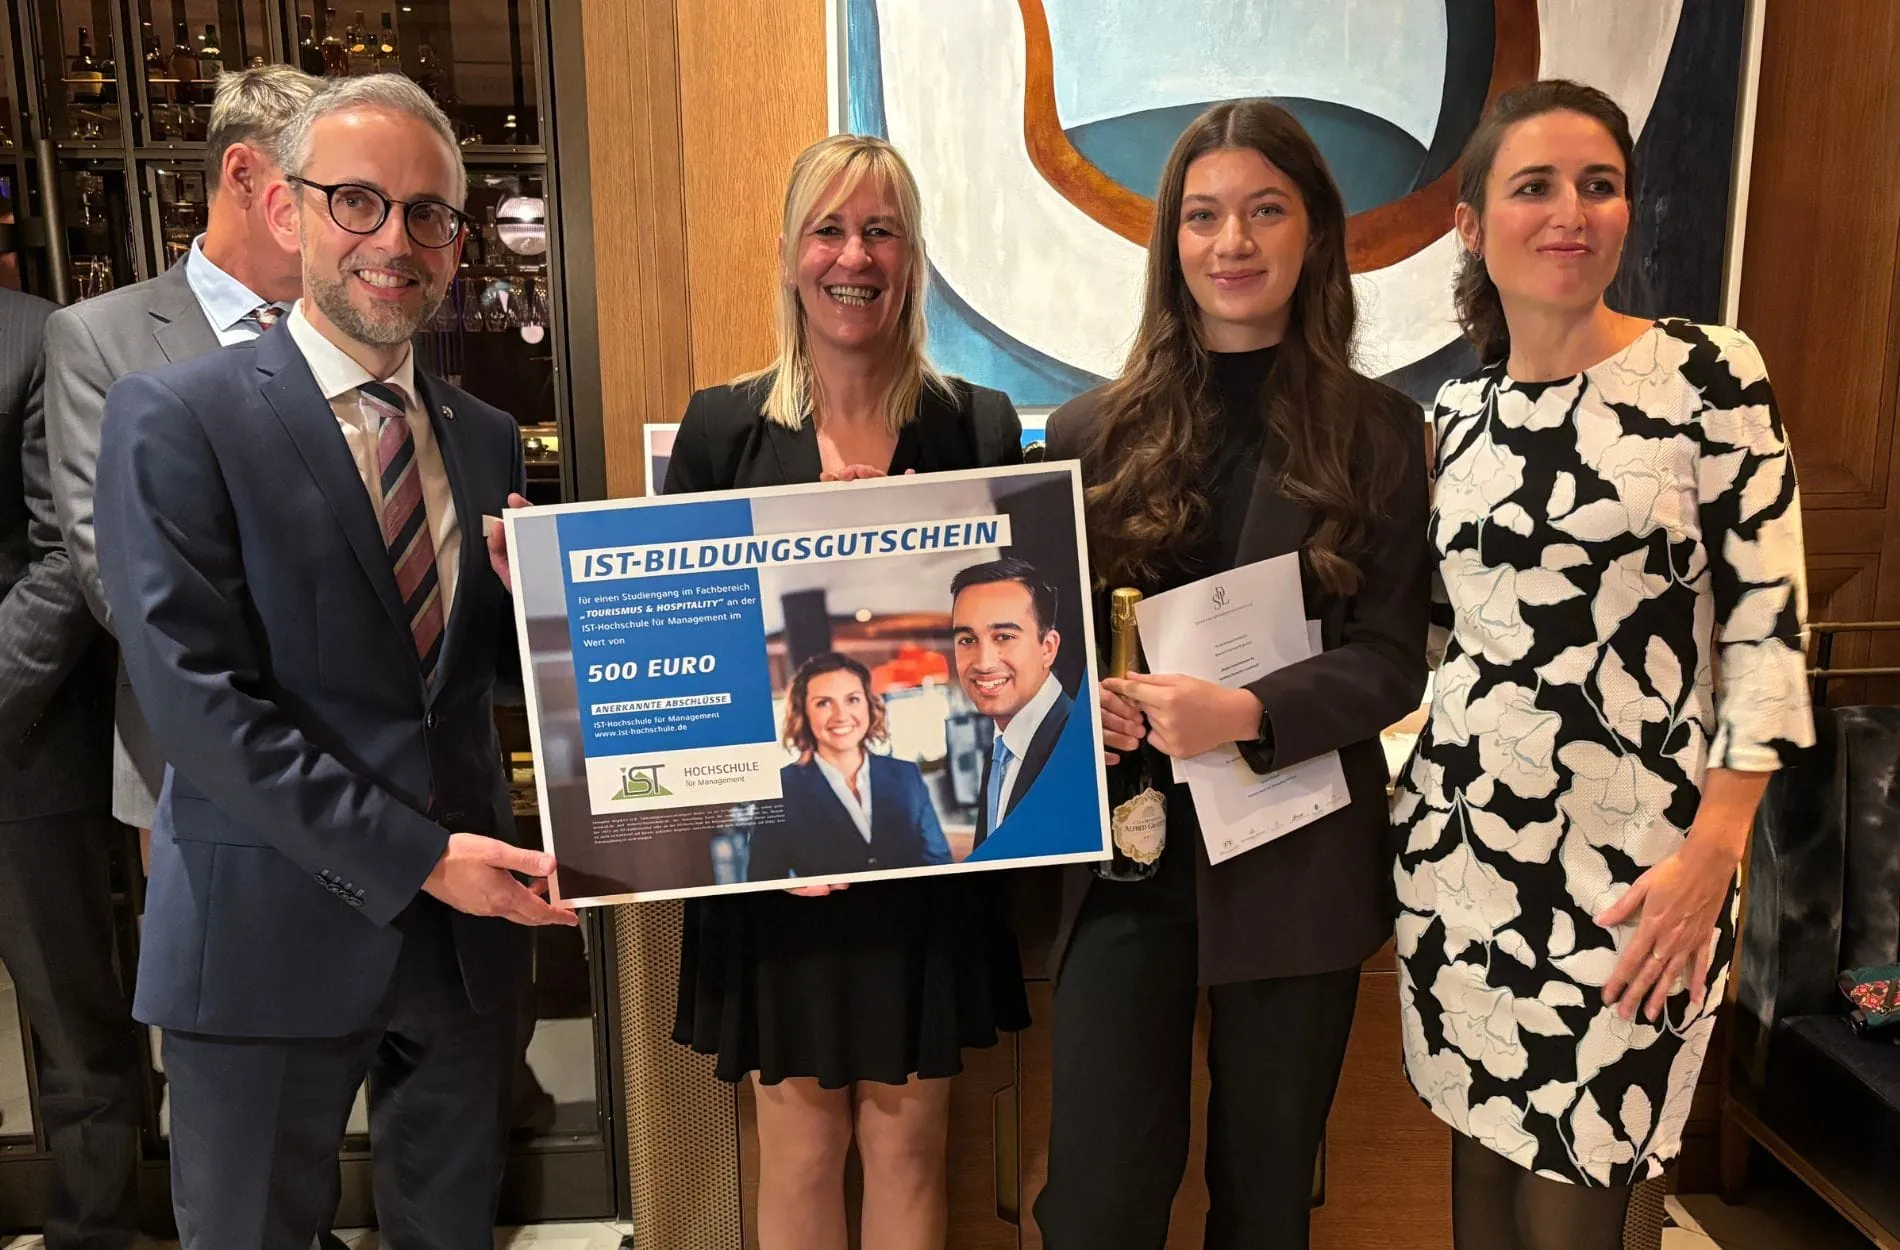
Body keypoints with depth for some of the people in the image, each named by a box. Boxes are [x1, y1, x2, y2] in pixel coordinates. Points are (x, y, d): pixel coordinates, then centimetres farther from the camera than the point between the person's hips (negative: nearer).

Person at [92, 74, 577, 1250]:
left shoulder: (484, 437, 7)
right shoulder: (174, 418, -9)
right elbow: (196, 698, -16)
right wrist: (415, 857, -20)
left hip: (468, 923, 5)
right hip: (273, 939, -4)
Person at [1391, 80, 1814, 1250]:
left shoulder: (1711, 375, -5)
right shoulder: (1460, 410, 7)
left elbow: (1770, 625, -8)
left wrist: (1712, 855, -14)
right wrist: (1414, 798, 7)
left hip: (1634, 860, -4)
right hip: (1459, 842, 4)